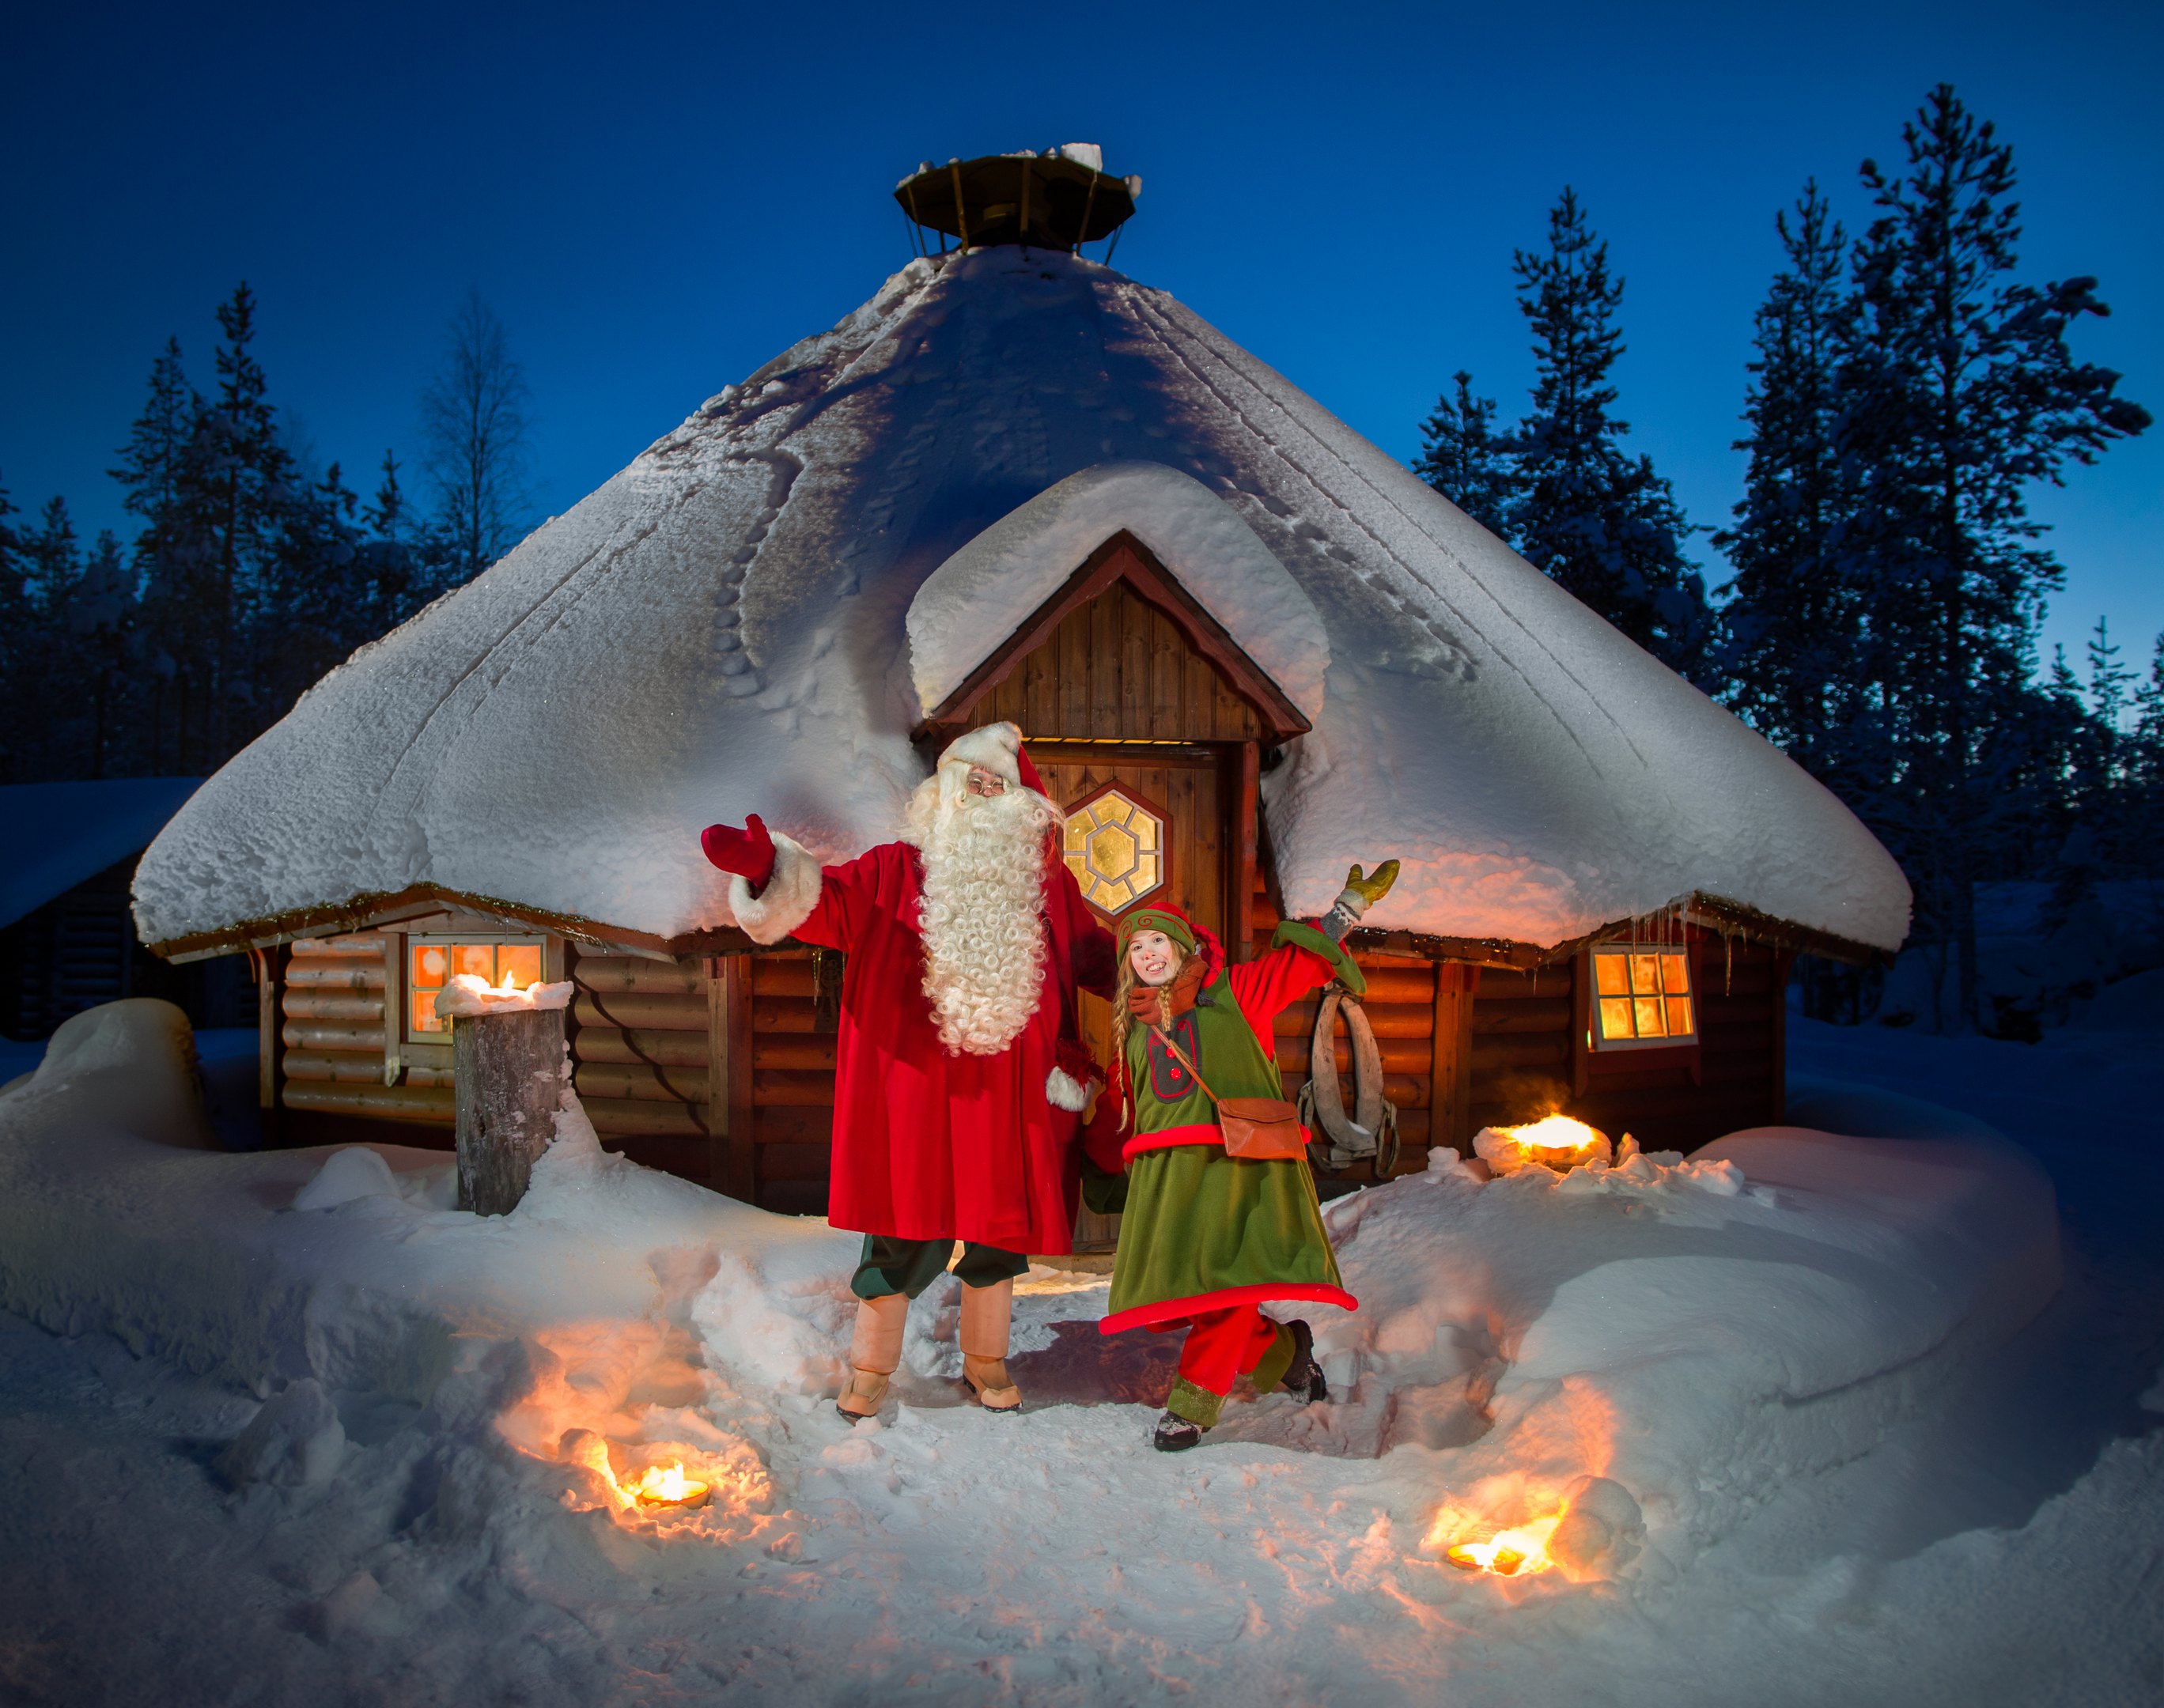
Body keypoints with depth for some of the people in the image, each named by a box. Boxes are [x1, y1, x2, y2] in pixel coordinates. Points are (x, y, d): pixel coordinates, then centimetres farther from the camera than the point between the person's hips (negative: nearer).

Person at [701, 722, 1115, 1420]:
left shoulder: (1046, 883, 11)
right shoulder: (898, 870, 2)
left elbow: (1097, 961, 21)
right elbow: (827, 902, -13)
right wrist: (766, 868, -31)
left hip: (1007, 1094, 3)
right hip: (915, 1086, -2)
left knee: (1000, 1231, 11)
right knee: (904, 1231, 2)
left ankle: (986, 1364, 31)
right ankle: (870, 1369, 21)